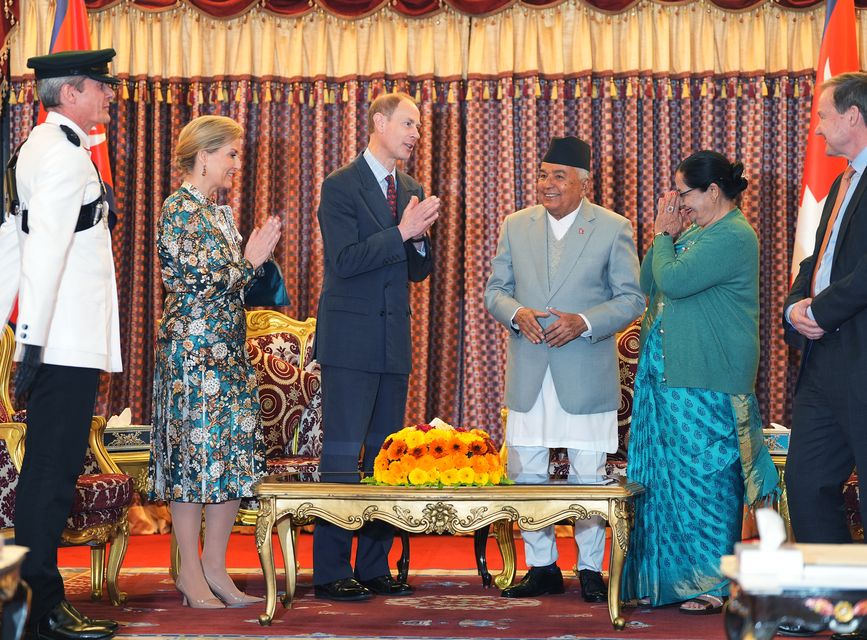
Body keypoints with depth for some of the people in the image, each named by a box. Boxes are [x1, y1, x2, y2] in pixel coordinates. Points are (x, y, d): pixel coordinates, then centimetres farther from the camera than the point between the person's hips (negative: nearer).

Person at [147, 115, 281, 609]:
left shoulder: (219, 212, 16)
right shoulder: (179, 210, -9)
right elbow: (199, 282, -15)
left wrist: (255, 259, 5)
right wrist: (251, 261, -6)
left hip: (229, 348, 9)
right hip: (193, 348, -9)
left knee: (238, 453, 6)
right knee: (194, 453, -4)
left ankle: (214, 567, 12)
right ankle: (192, 573, 4)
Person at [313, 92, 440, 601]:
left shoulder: (412, 192, 14)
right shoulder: (340, 187, -6)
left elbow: (419, 271, 16)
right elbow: (345, 261, -16)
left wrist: (421, 237, -4)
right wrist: (401, 232, -20)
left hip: (394, 344, 7)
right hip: (351, 342, -7)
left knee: (386, 456, 9)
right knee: (343, 455, -6)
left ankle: (375, 567, 14)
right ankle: (332, 573, -3)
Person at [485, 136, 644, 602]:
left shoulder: (613, 229, 0)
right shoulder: (516, 226, 9)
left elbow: (631, 299, -1)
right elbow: (495, 290, 11)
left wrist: (584, 322, -17)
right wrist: (517, 314, -11)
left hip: (586, 375, -3)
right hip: (529, 373, 3)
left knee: (588, 476, 1)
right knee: (526, 474, 5)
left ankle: (590, 569, 13)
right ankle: (541, 566, 16)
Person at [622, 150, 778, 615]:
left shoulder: (733, 237, -14)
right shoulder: (695, 230, 16)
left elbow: (672, 281, -21)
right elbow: (647, 284, 15)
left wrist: (663, 236, -5)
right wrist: (665, 235, 4)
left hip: (706, 385, -10)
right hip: (667, 376, 10)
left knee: (703, 476, -5)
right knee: (666, 477, 11)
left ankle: (713, 584, 1)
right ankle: (670, 577, 18)